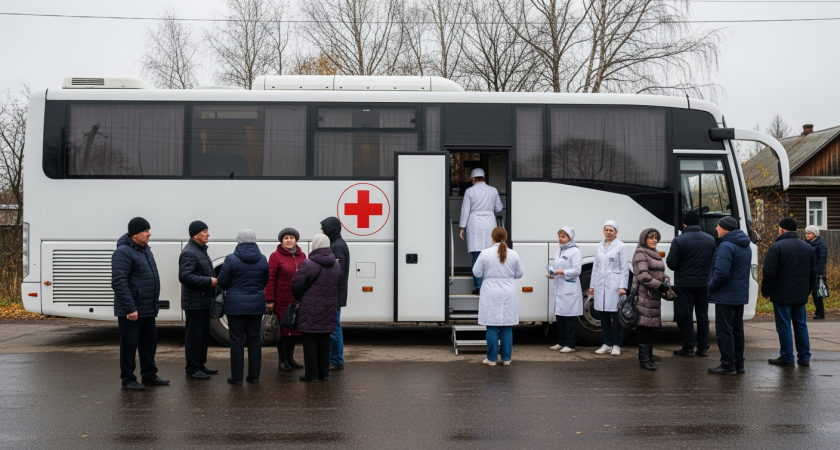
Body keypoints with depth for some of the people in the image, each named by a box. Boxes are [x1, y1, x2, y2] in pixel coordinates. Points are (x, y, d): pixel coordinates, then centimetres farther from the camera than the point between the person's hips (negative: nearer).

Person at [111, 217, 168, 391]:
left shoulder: (145, 249, 13)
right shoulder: (123, 252, -16)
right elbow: (119, 282, -22)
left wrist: (155, 302, 18)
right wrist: (130, 308, -24)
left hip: (148, 309, 9)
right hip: (131, 311, -9)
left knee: (149, 342, 15)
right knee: (129, 344, 1)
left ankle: (149, 375, 27)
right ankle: (128, 379, 12)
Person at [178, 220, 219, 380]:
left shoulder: (201, 250, 16)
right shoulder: (189, 253, -17)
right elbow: (184, 276, -27)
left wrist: (213, 280, 9)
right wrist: (209, 281, -23)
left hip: (204, 301, 10)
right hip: (194, 302, -10)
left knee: (204, 335, 16)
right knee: (194, 336, -2)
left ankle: (200, 365, 27)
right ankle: (192, 369, 6)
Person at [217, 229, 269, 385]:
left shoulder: (231, 259, -11)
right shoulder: (262, 259, 0)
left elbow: (222, 282, -6)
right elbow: (265, 281, 8)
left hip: (236, 305, -3)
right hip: (257, 305, 3)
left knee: (237, 339, 3)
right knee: (254, 338, 11)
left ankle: (237, 376, 6)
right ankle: (254, 375, 15)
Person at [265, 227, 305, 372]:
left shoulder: (302, 256, 10)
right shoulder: (276, 256, -6)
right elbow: (270, 279, -9)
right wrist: (270, 299, -12)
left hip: (297, 299, 5)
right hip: (282, 300, -5)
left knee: (294, 327, 12)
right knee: (283, 328, 3)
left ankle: (290, 358, 25)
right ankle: (283, 360, 14)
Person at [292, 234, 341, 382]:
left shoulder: (308, 265, -14)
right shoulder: (336, 265, 7)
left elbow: (296, 286, -9)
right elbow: (339, 284, 16)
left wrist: (300, 297, 12)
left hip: (311, 310, -6)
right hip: (329, 308, 6)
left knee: (310, 341, 2)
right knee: (324, 341, 14)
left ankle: (311, 374, 5)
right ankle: (324, 373, 18)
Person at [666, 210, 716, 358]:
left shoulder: (679, 240, -13)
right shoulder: (710, 240, 4)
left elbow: (671, 263, -12)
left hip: (684, 283, -4)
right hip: (704, 283, 5)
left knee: (685, 316, 3)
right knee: (702, 315, 12)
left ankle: (688, 348, 5)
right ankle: (703, 348, 15)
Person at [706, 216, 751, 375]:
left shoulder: (726, 247, -19)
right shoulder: (746, 246, 13)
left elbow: (722, 273, -26)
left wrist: (711, 286, -10)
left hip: (726, 296, -9)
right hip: (741, 295, 9)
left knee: (724, 331, -2)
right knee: (737, 330, 16)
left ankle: (728, 365, 1)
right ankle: (739, 364, 21)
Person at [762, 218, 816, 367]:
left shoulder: (777, 247, -11)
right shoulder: (807, 247, 10)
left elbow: (769, 273, -14)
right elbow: (813, 273, 16)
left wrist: (765, 291, -2)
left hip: (782, 295, -6)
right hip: (801, 295, 6)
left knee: (784, 326, 0)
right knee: (801, 325, 12)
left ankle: (787, 357, 3)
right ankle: (804, 357, 14)